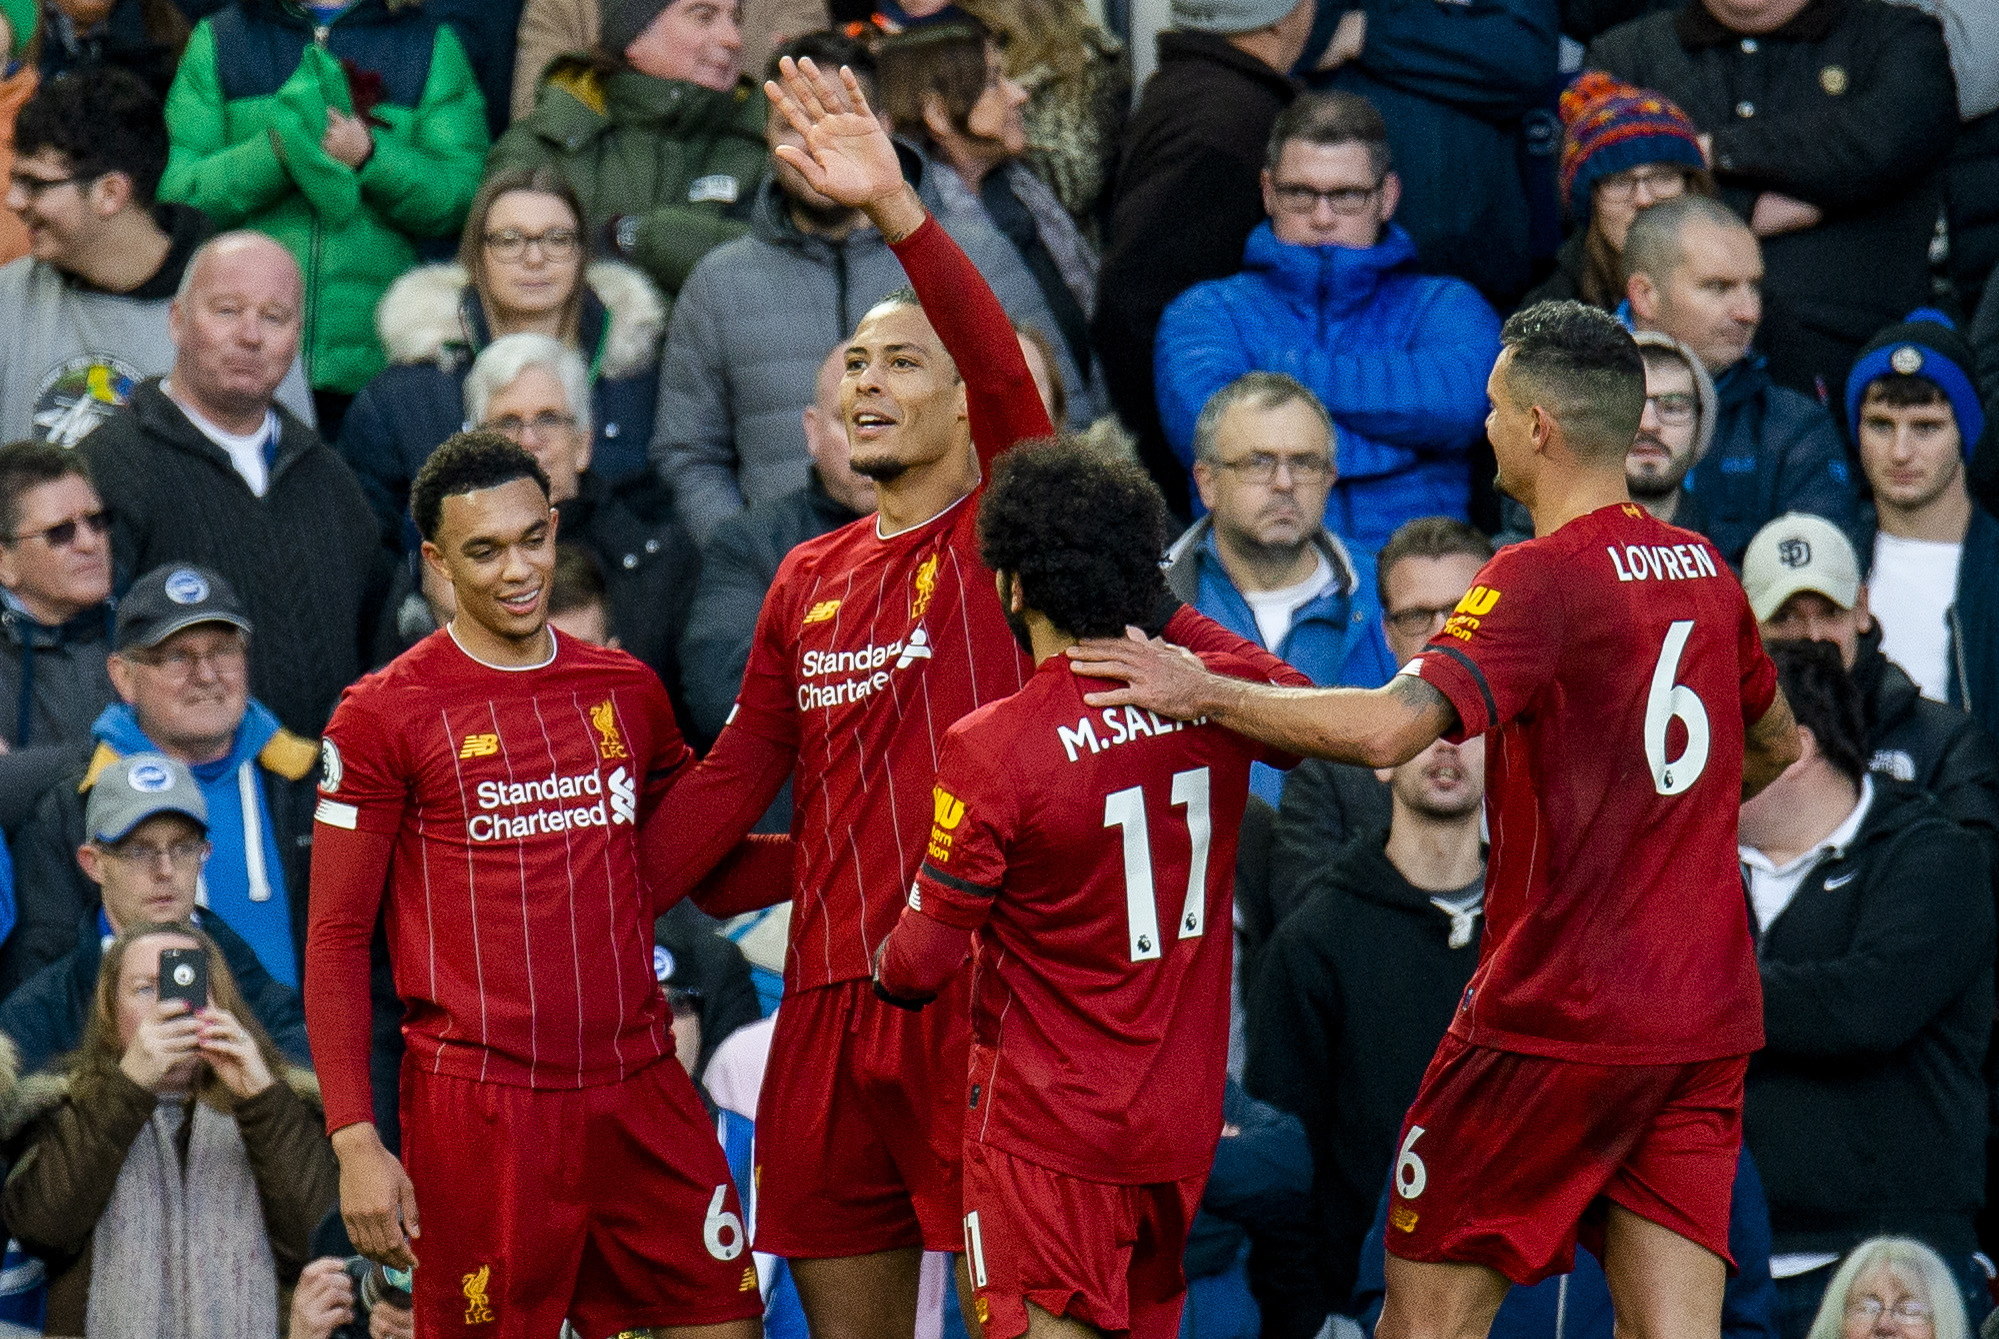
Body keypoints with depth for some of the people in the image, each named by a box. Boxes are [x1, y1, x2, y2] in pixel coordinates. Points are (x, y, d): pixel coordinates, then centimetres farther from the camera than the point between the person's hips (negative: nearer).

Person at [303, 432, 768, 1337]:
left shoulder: (628, 692, 12)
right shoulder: (387, 713, -2)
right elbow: (336, 939, -3)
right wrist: (355, 1142, -10)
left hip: (640, 1088, 4)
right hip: (479, 1107, -4)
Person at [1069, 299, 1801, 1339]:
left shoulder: (1544, 575, -14)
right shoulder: (1704, 571, 9)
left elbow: (1389, 728, -28)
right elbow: (1772, 743, 28)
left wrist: (1201, 692, -19)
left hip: (1558, 1018, -7)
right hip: (1706, 1021, 7)